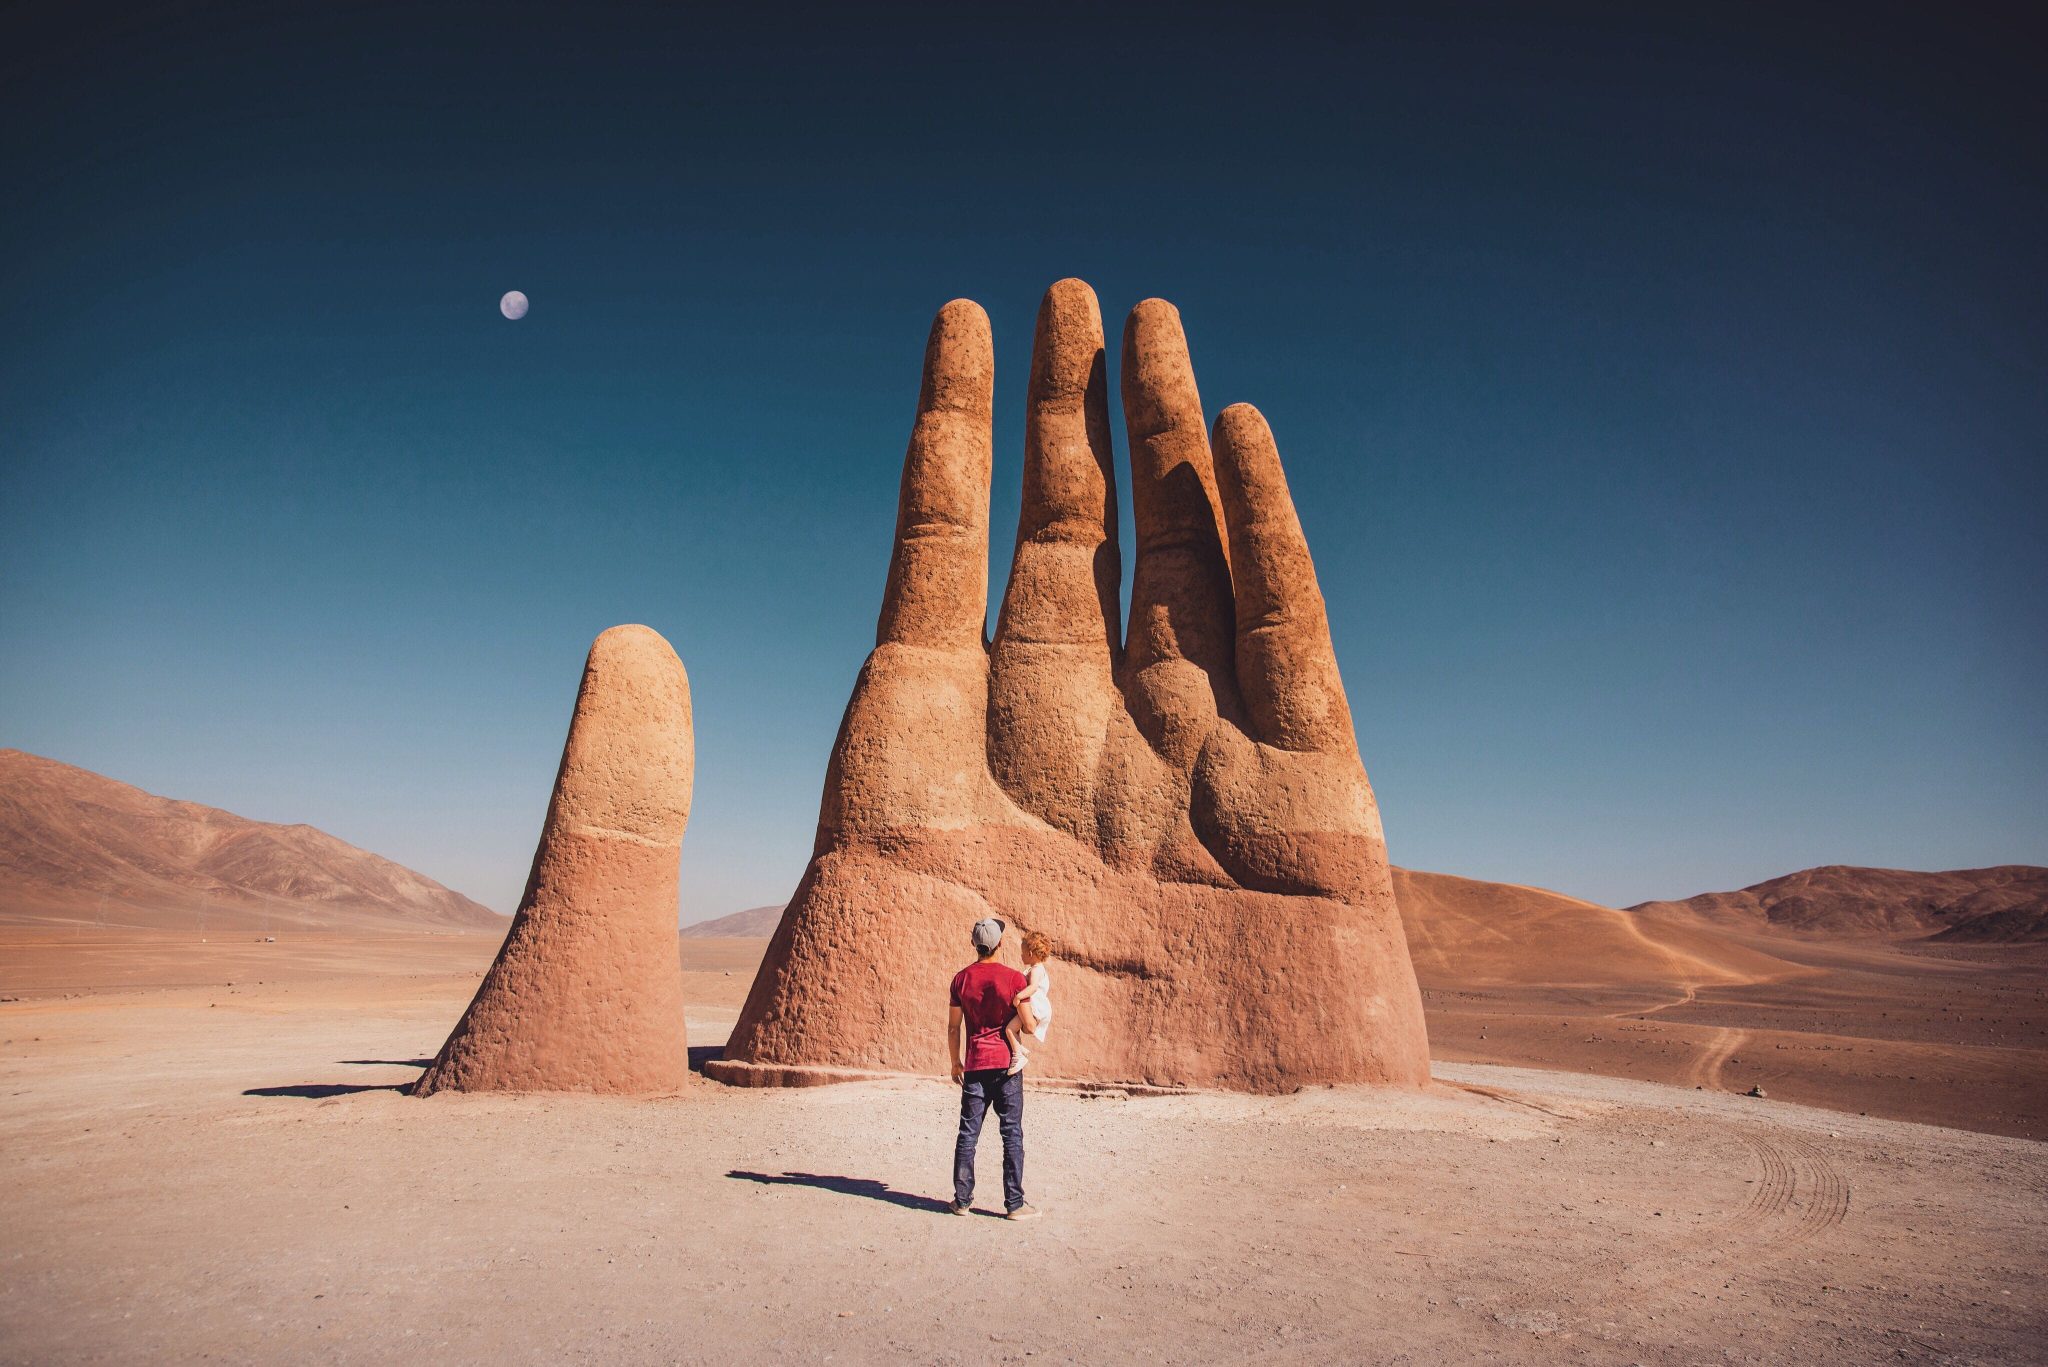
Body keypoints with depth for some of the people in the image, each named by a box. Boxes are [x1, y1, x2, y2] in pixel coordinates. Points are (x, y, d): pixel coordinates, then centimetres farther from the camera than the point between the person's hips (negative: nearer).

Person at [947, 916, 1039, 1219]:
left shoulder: (961, 978, 1)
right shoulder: (1014, 978, -8)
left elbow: (953, 1027, 6)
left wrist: (955, 1063, 16)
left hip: (974, 1065, 3)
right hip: (1006, 1063, -3)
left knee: (968, 1134, 9)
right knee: (1012, 1135, 3)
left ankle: (962, 1200, 15)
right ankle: (1014, 1204, 5)